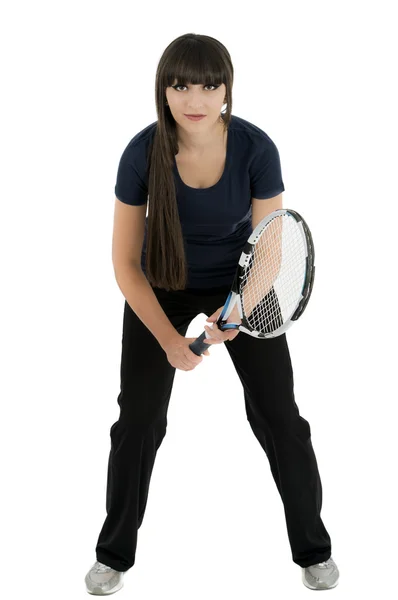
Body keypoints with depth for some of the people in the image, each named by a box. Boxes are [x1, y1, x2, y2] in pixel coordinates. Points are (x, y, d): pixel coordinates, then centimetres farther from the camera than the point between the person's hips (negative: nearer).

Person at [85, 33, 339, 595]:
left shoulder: (256, 148, -25)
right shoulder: (143, 152, -25)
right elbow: (125, 260, -20)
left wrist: (238, 310, -39)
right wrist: (168, 338, -31)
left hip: (241, 283, 0)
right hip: (161, 287, 0)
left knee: (280, 418, -2)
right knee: (138, 421, 0)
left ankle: (314, 548, 21)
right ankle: (114, 553, 22)